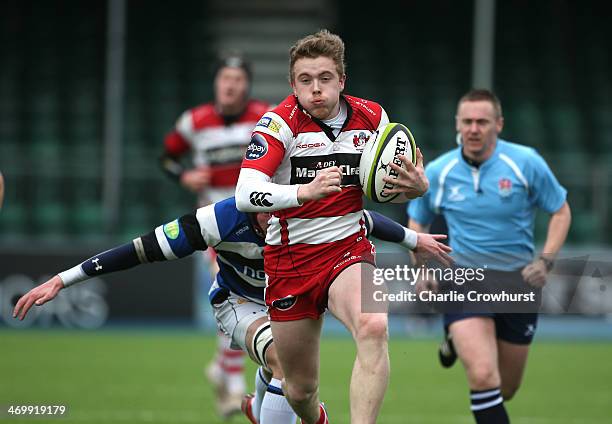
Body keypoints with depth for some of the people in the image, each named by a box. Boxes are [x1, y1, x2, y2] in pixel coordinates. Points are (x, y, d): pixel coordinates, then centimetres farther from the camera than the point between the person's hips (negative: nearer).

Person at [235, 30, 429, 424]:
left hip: (348, 247, 1)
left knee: (373, 328, -34)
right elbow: (245, 195, -24)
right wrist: (306, 190, -40)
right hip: (290, 255, -1)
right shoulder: (281, 122, -13)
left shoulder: (372, 117, -1)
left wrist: (416, 186, -10)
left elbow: (387, 185, 14)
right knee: (301, 388, 9)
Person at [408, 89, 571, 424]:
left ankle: (459, 341, 43)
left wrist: (545, 261, -11)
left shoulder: (526, 163, -7)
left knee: (504, 390, 12)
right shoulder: (437, 172, -3)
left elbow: (561, 211, 3)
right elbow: (417, 221, 15)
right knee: (483, 378, -24)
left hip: (517, 281, 1)